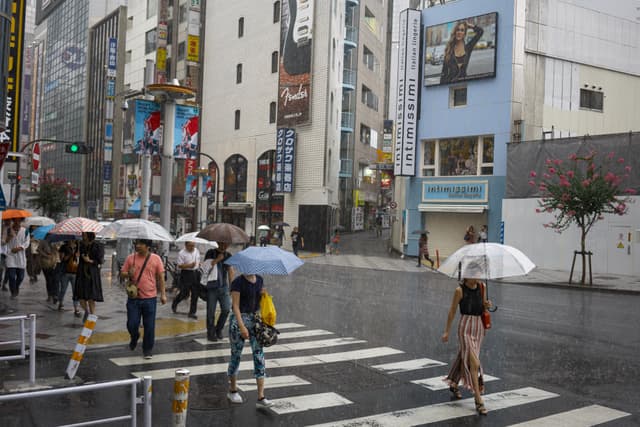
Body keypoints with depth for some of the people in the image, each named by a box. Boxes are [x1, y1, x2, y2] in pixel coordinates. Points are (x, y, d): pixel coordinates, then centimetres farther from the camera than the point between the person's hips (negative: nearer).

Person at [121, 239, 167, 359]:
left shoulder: (156, 258, -2)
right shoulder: (130, 258, 2)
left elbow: (161, 277, 2)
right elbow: (122, 273, 7)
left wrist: (163, 294, 0)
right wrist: (128, 274, -16)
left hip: (150, 298, -1)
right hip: (133, 298, 1)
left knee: (149, 326, 3)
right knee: (131, 324, 3)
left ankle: (147, 350, 19)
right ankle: (134, 337, 36)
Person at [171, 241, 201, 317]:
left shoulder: (197, 251, 9)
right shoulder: (182, 253, -12)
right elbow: (179, 265, -14)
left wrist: (198, 263, 4)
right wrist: (189, 265, -24)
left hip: (195, 273, 6)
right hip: (186, 274, -6)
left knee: (195, 294, 3)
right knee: (184, 294, 1)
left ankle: (192, 312, 12)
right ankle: (174, 303, 32)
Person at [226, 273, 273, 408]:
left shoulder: (259, 280, 8)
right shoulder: (238, 282, -10)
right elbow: (235, 306, -15)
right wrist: (242, 326, -22)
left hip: (256, 319, 5)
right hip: (240, 319, -5)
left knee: (259, 356, -2)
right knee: (236, 355, 8)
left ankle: (261, 398, -2)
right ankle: (232, 391, 28)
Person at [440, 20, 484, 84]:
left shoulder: (468, 48, 6)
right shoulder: (449, 49, 6)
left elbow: (480, 31, 1)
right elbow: (444, 71, 3)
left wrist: (468, 25, 10)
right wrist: (442, 85, -4)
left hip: (463, 81, 1)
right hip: (450, 82, -1)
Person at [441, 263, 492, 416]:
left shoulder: (482, 286, 4)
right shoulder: (460, 290, -11)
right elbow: (452, 311, -3)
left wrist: (487, 305, -7)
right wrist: (447, 331, 1)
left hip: (479, 327, 6)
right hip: (465, 328, -6)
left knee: (465, 358, 20)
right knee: (474, 362, -13)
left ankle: (454, 385, 43)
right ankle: (478, 400, -11)